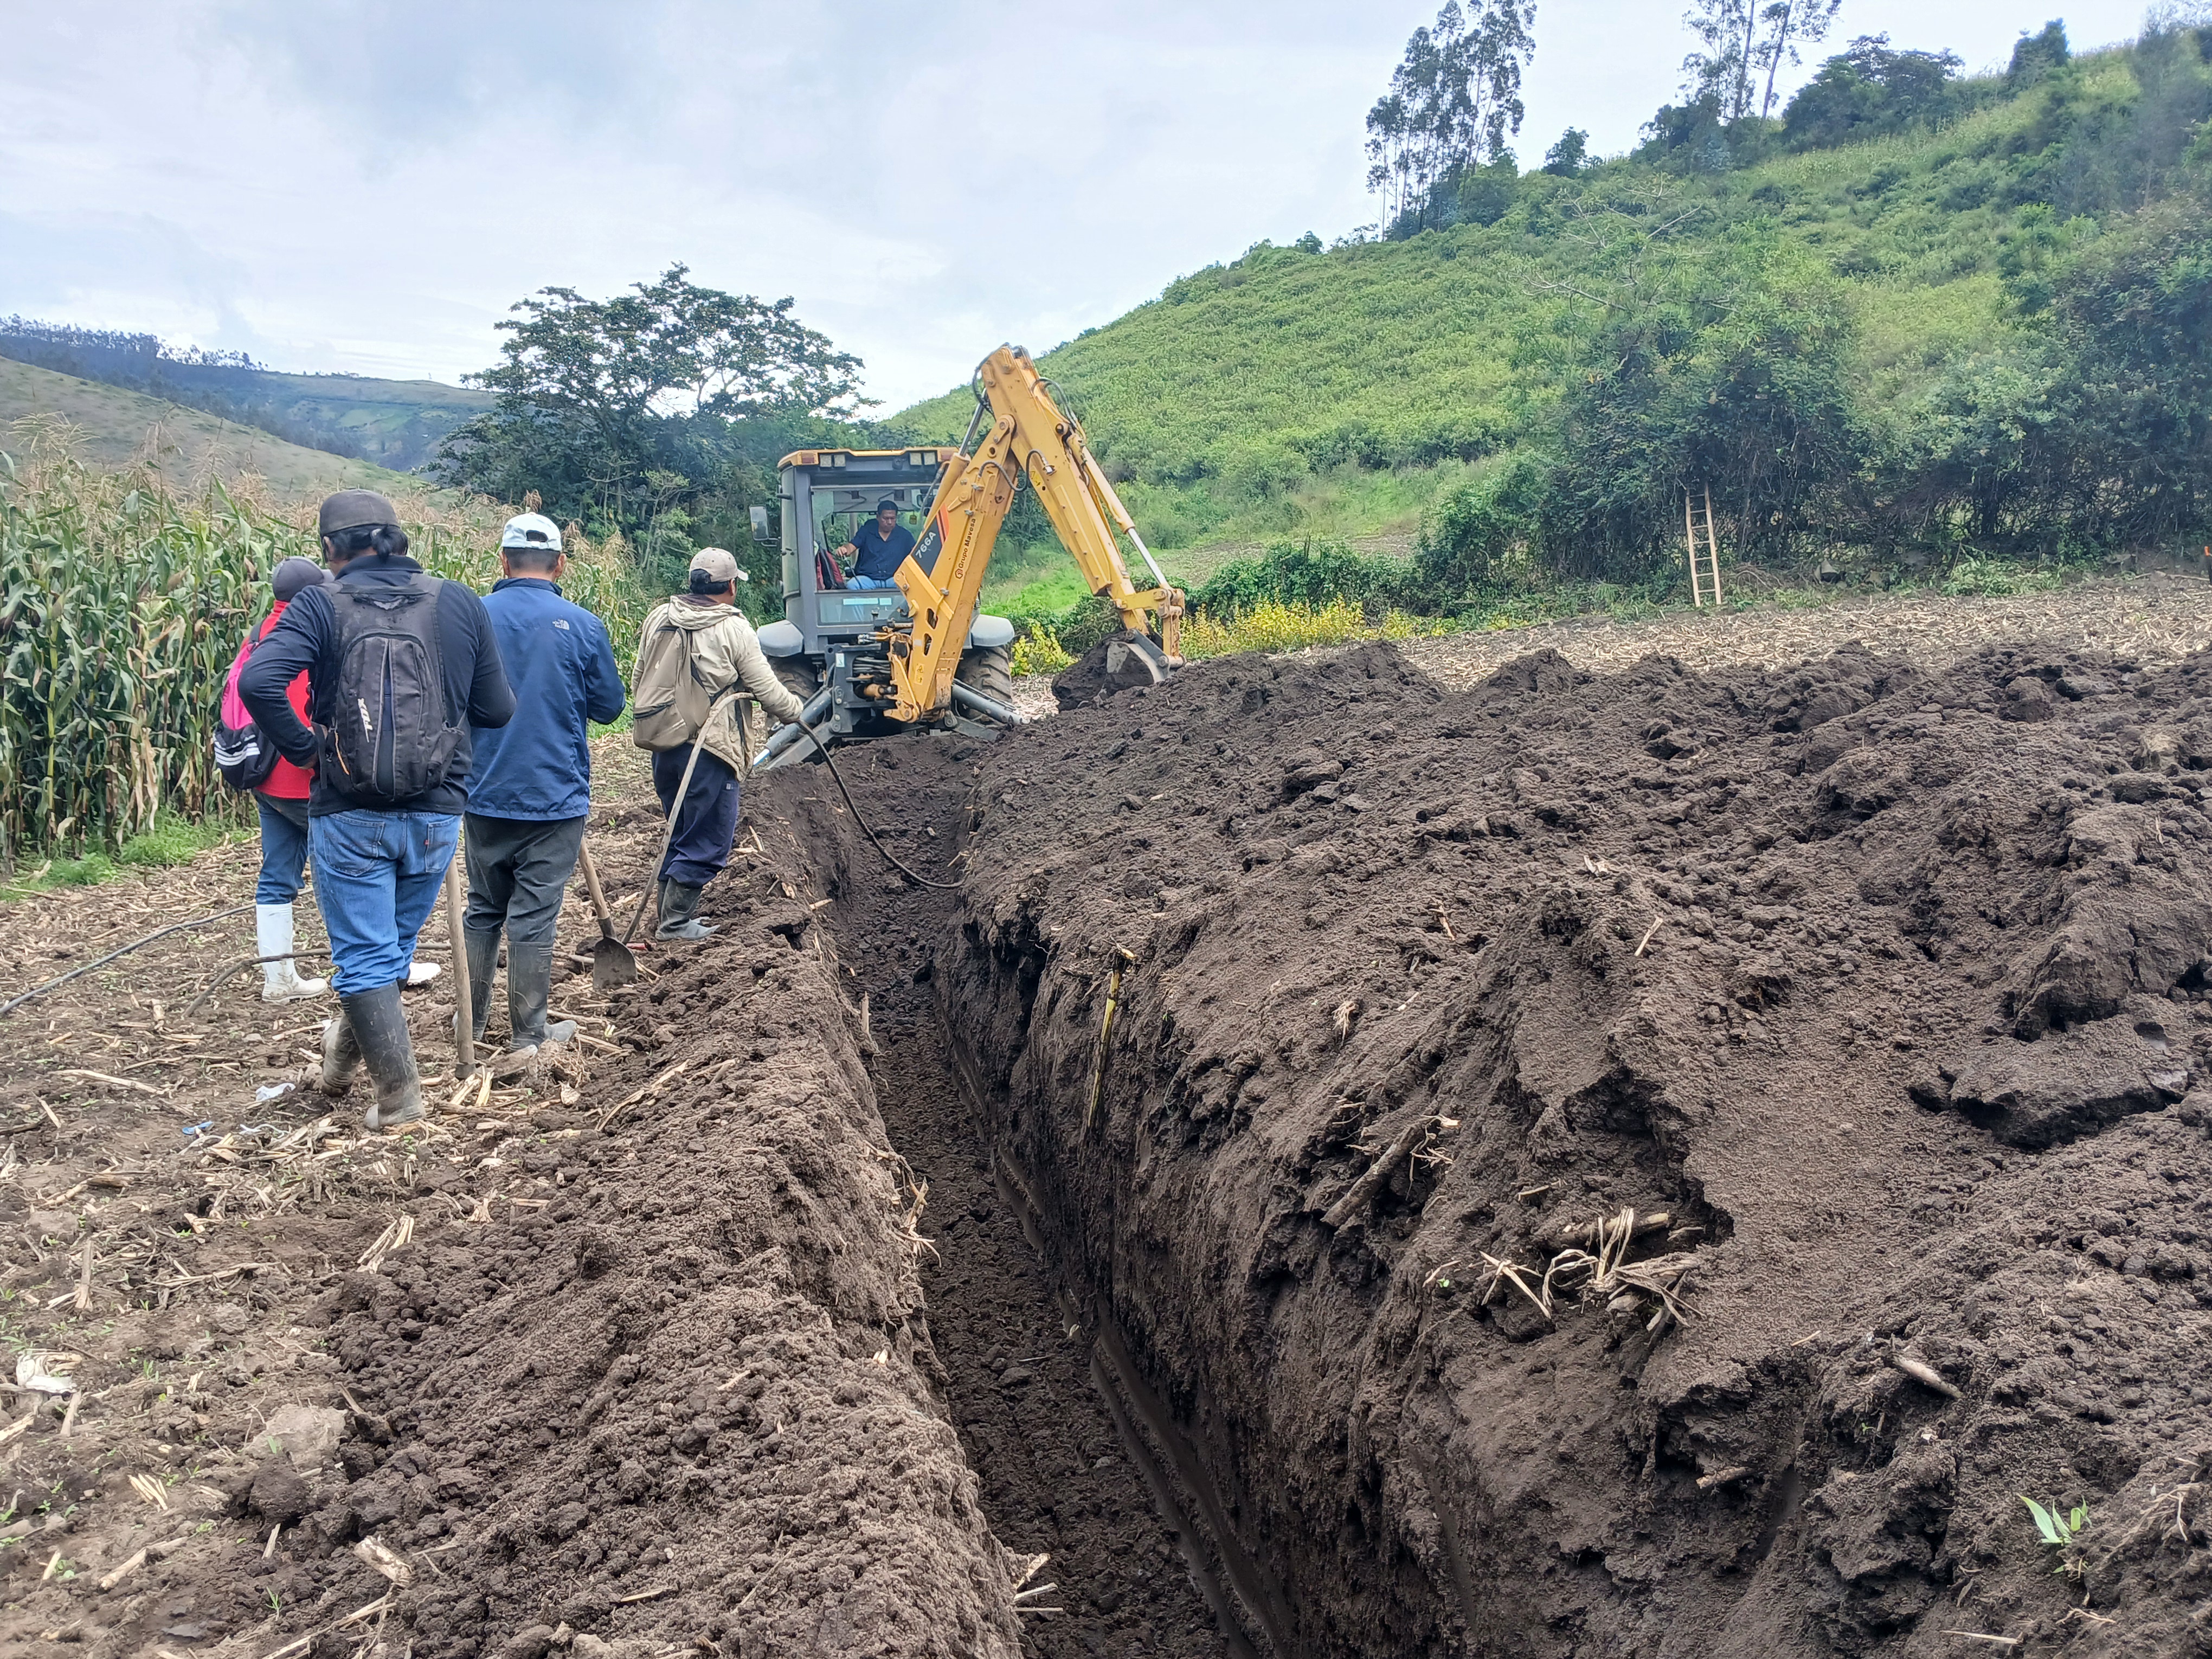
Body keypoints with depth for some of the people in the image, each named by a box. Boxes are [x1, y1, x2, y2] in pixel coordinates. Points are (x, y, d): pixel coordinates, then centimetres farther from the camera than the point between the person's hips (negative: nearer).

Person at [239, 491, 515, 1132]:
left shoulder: (320, 606, -6)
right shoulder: (460, 604, 2)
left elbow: (258, 681, -21)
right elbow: (498, 710, 3)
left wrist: (304, 747, -8)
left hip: (348, 815, -3)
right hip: (436, 815, 3)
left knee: (365, 956, 8)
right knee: (394, 945, 21)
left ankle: (399, 1097, 9)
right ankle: (344, 1054, 41)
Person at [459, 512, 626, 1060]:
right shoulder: (583, 626, -10)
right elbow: (609, 706, 1)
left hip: (485, 794, 2)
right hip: (555, 795, -2)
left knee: (483, 909, 17)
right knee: (535, 915, 4)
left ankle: (471, 1019, 27)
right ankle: (529, 1033, 12)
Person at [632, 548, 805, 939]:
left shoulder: (658, 619, 7)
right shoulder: (734, 629, -9)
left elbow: (640, 679, 15)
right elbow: (768, 691, -6)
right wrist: (798, 711, 13)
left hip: (662, 742, 7)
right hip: (708, 747, -7)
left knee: (680, 830, 21)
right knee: (709, 838, 3)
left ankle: (674, 910, 26)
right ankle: (676, 922, 3)